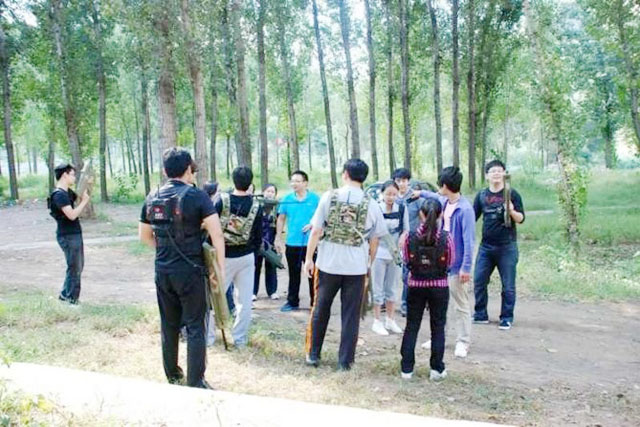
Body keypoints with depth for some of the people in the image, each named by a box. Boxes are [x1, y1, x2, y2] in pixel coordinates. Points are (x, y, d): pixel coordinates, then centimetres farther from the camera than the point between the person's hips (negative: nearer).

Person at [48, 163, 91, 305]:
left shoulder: (68, 192, 12)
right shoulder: (59, 195, -18)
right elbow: (72, 215, -25)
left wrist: (85, 196, 5)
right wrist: (85, 201, -16)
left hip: (75, 234, 10)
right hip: (68, 236, -10)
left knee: (78, 266, 18)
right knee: (75, 268, -2)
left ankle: (65, 295, 28)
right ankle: (71, 299, 8)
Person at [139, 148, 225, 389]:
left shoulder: (152, 198, 5)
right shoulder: (196, 195, -11)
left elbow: (144, 235, 15)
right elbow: (216, 233, -15)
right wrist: (220, 265, -7)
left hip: (162, 271, 5)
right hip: (190, 271, -5)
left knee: (169, 325, 17)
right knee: (195, 327, 3)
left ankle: (172, 376, 29)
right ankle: (195, 383, 5)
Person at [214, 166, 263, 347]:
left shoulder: (221, 201, -10)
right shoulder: (256, 206, -3)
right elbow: (258, 236, 3)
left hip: (223, 256, -1)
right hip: (246, 257, 2)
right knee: (244, 300, 9)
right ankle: (240, 338, 14)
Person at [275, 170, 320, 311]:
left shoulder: (315, 198, -4)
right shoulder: (286, 199, 3)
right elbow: (281, 219, 10)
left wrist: (313, 224, -18)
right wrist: (278, 238, 7)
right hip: (292, 243, 2)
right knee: (293, 274, 12)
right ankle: (292, 302, 23)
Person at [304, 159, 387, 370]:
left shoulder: (330, 197, -4)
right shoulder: (371, 204, -1)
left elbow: (316, 231, -4)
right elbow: (374, 240, 5)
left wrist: (309, 258, 4)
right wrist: (369, 263, 18)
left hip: (328, 263, 0)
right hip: (356, 266, 0)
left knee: (320, 309, 16)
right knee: (350, 314, 9)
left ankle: (313, 354, 25)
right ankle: (345, 361, 14)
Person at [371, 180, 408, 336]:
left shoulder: (402, 209, 0)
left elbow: (405, 229, 8)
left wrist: (399, 244, -7)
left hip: (395, 254, 4)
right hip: (379, 253, -4)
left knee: (392, 288, 14)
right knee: (378, 289, 4)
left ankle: (390, 320, 27)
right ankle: (377, 321, 14)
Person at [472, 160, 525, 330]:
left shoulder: (512, 194, -2)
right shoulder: (482, 195, 7)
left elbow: (521, 219, -4)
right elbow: (473, 217, 13)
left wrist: (512, 211, -23)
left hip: (507, 246, -4)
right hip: (486, 246, 4)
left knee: (508, 285, 2)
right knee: (479, 281, 7)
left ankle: (506, 318, 14)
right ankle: (481, 314, 21)